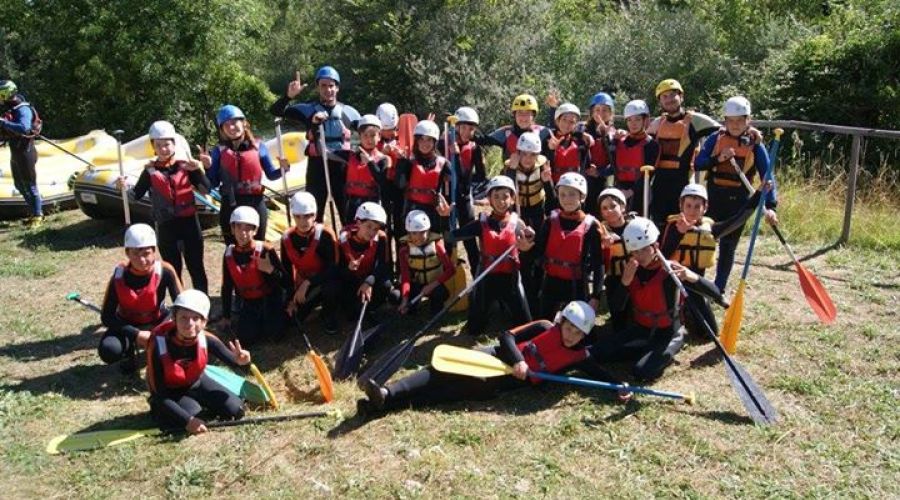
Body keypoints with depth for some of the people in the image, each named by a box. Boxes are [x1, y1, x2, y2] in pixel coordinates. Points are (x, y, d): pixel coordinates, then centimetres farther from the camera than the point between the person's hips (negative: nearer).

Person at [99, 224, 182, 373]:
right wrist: (135, 334, -29)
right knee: (108, 351, -30)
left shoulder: (165, 271, -25)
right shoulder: (119, 276, -23)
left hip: (157, 321, 1)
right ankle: (130, 351, 8)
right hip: (128, 325, -1)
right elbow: (106, 317, -18)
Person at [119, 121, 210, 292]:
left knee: (196, 266, 8)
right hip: (165, 226, 1)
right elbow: (136, 195, 2)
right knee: (173, 269, 12)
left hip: (189, 222, 0)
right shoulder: (150, 171, 0)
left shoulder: (185, 166, -1)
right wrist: (124, 188, -18)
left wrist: (197, 171, -19)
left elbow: (206, 189, -4)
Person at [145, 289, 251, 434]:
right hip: (170, 393, -3)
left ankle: (201, 406, 16)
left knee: (235, 410, -9)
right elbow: (158, 395, -27)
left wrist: (241, 361, -48)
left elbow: (238, 367, -21)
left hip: (197, 383, 3)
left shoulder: (206, 340, -23)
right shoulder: (159, 344, -32)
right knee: (192, 414, -29)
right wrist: (188, 420, -34)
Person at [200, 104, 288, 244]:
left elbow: (270, 175, 6)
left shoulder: (258, 146, 1)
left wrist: (283, 169, -13)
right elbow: (213, 184, 3)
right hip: (230, 206, 1)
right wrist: (208, 167, -14)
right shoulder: (219, 151, 2)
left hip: (256, 203, 0)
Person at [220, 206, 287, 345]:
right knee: (246, 338, -12)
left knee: (275, 333, -19)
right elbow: (227, 287, 6)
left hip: (270, 298, -3)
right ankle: (260, 320, 21)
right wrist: (226, 317, 8)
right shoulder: (229, 254, -5)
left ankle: (277, 316, 16)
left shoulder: (265, 250, -18)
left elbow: (285, 281, -16)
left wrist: (270, 270, -36)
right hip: (248, 302, 3)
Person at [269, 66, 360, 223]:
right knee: (314, 216, 5)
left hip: (342, 168, 1)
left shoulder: (348, 111, 3)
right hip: (317, 167, -1)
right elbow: (275, 111, -9)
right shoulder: (308, 109, -1)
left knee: (349, 215, 8)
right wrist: (289, 96, -26)